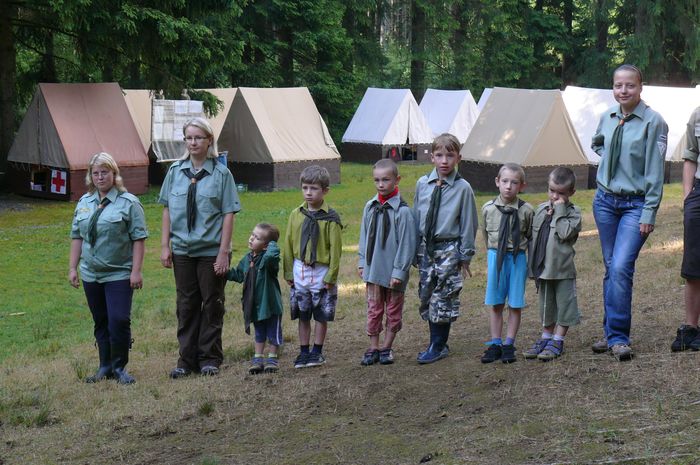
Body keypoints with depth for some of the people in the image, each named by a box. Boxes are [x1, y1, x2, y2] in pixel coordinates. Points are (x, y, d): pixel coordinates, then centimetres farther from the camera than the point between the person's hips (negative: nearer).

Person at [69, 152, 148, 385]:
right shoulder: (84, 203, 11)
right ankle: (105, 366, 21)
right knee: (101, 323, 12)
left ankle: (119, 367, 4)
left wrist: (136, 270, -13)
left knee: (119, 321, -10)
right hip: (91, 275, 5)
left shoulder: (128, 202, -6)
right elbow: (77, 237, 16)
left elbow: (138, 239, -9)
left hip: (119, 275, -5)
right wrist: (73, 267, 11)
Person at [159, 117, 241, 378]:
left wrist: (224, 252, -12)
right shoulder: (176, 171, 4)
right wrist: (165, 246, 2)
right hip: (182, 250, 3)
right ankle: (187, 359, 16)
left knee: (212, 304, 6)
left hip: (211, 251, -3)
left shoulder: (221, 173, -4)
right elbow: (167, 210, 8)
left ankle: (209, 359, 16)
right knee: (186, 305, 8)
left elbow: (228, 214, -6)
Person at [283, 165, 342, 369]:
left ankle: (317, 351, 18)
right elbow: (288, 245, 7)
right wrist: (288, 272, 4)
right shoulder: (296, 215, 2)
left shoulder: (330, 218, -9)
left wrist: (331, 276, -11)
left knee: (321, 315, 7)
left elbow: (335, 249, -9)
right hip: (300, 272, 3)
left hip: (321, 273, -3)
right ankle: (304, 352, 20)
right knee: (302, 315, 10)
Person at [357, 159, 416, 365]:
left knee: (393, 310, 9)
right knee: (374, 308, 11)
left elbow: (406, 244, -13)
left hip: (393, 271, -4)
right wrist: (362, 261, 10)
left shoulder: (402, 211, -14)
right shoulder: (370, 207, 2)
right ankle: (373, 348, 19)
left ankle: (386, 348, 21)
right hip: (373, 269, 4)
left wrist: (399, 271, -14)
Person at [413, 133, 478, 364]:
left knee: (442, 299, -2)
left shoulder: (462, 188, -7)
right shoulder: (422, 184, 3)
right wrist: (416, 250, 10)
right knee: (427, 298, 9)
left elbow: (468, 224, -3)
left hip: (449, 249, -4)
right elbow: (416, 217, 11)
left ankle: (438, 347, 10)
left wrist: (465, 256, -3)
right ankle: (437, 344, 21)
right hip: (426, 247, 4)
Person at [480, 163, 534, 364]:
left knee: (515, 304, 4)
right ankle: (495, 343, 14)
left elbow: (531, 236, 5)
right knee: (495, 303, 7)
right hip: (495, 256, 1)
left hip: (517, 258, -1)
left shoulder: (526, 210, -8)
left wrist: (517, 251, 5)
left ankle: (509, 345, 12)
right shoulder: (488, 208, -2)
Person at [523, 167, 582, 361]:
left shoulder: (573, 212, -8)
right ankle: (545, 338, 27)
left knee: (564, 304, 2)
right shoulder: (541, 209, 8)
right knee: (546, 305, 16)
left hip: (563, 269, -5)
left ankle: (558, 340, 11)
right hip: (543, 268, 5)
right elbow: (534, 236, 14)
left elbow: (565, 233, -25)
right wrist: (532, 265, 12)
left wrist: (560, 211, -19)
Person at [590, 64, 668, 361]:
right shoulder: (607, 117, 5)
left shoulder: (653, 122, -11)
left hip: (636, 204, -5)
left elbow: (655, 171, -11)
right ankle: (612, 333, 18)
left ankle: (618, 337, -9)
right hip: (605, 200, 5)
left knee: (621, 267, -16)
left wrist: (649, 213, -14)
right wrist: (609, 159, 10)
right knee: (610, 268, 9)